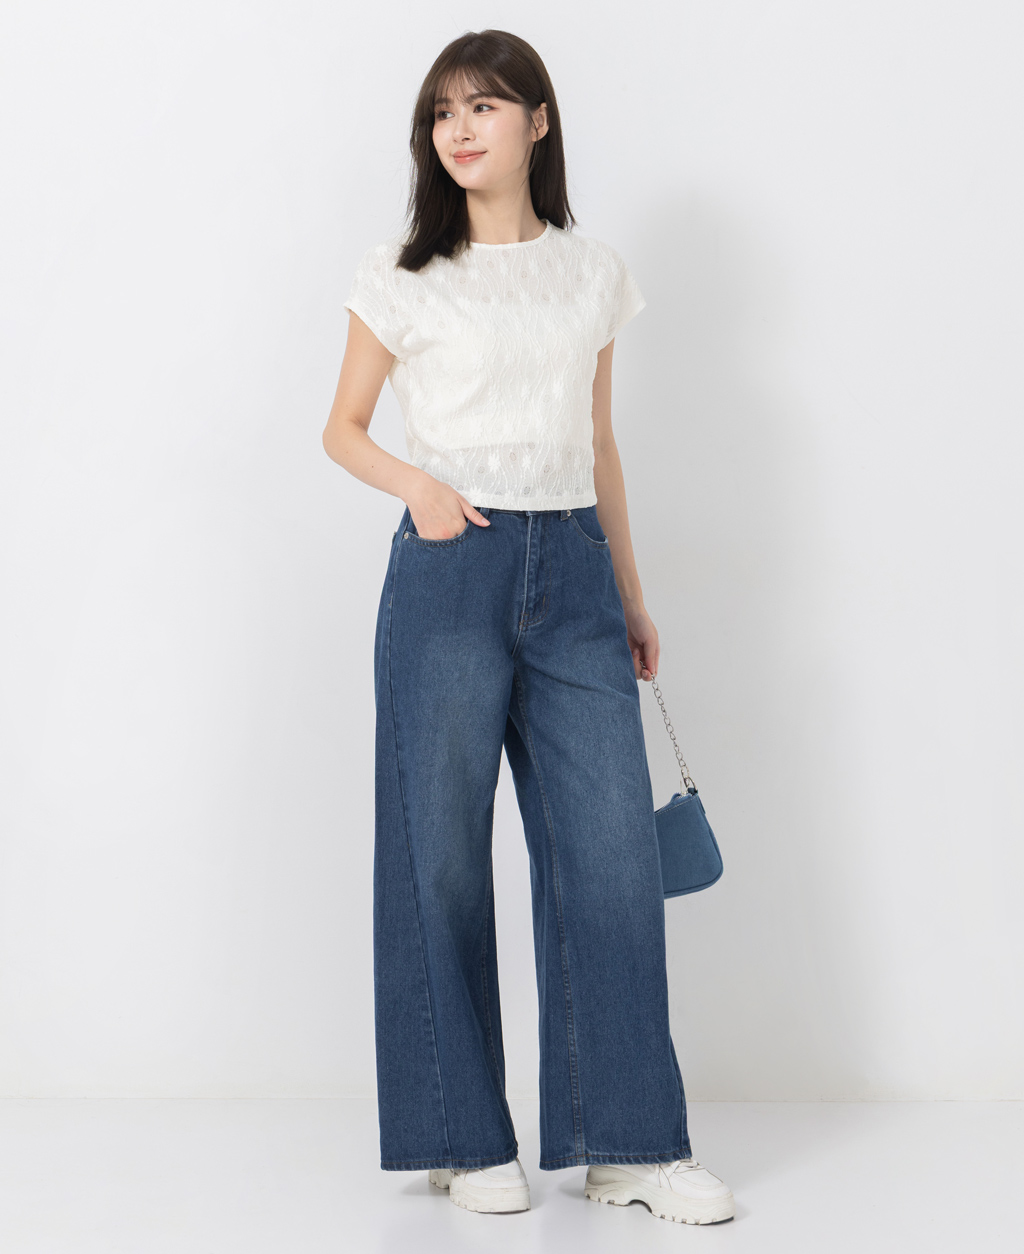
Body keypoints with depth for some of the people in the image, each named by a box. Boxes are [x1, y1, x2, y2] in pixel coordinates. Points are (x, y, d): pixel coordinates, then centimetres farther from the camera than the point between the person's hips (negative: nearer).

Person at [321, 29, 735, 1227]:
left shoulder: (594, 274, 12)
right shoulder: (404, 276, 3)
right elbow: (343, 429, 7)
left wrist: (630, 596, 18)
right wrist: (415, 484, -13)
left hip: (572, 568, 3)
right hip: (451, 572, -2)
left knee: (612, 848, -1)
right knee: (444, 854, 1)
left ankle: (627, 1140, 8)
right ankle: (467, 1138, 14)